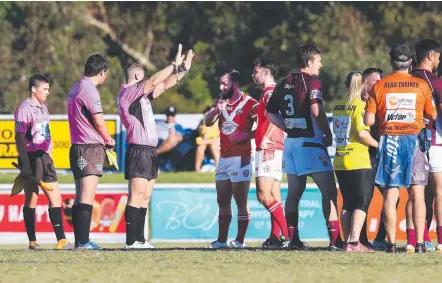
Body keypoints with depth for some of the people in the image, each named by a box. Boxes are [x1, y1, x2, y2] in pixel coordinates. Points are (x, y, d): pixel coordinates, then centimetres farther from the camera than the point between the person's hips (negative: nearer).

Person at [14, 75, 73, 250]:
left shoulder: (43, 108, 17)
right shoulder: (25, 109, -10)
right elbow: (19, 138, -15)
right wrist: (25, 163, -20)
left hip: (44, 157, 9)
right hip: (31, 158, -9)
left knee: (55, 198, 4)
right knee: (31, 199, -4)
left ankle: (61, 240, 5)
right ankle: (32, 241, 0)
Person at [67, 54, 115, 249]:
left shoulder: (76, 89, 17)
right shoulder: (89, 90, -13)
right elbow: (99, 122, -14)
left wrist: (103, 139, 12)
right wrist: (109, 140, 4)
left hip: (77, 148, 10)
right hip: (90, 148, -10)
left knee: (80, 197, 10)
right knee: (87, 197, -11)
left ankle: (79, 241, 12)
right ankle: (83, 242, -14)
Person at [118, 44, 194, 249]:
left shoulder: (141, 95, 20)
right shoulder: (128, 92, -7)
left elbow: (165, 85, 25)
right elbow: (155, 81, -16)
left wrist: (183, 69, 16)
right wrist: (175, 65, -10)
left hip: (149, 152, 10)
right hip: (138, 151, -10)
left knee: (145, 197, 7)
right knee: (137, 195, -13)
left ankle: (140, 239, 6)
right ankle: (131, 240, -16)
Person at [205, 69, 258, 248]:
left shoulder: (249, 104, -6)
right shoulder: (221, 102, 15)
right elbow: (208, 123, 4)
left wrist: (246, 135, -21)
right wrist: (216, 110, -14)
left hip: (241, 158, -8)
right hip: (224, 158, 8)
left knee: (241, 201, -5)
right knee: (222, 202, 10)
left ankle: (240, 241, -3)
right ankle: (221, 240, 15)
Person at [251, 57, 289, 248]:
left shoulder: (270, 93, -11)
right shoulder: (269, 93, 20)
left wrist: (265, 139, -23)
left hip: (269, 150, -11)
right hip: (272, 150, 11)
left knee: (264, 195, -16)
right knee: (274, 196, 8)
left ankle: (287, 234, -20)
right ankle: (275, 237, 8)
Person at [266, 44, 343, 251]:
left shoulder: (283, 84, 12)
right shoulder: (311, 82, -10)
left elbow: (270, 113, 16)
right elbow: (316, 111, -22)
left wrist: (289, 129, 15)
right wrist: (328, 134, -11)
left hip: (291, 142, 7)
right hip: (311, 143, -7)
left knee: (294, 191, 12)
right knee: (329, 191, -5)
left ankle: (293, 239, 10)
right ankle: (335, 239, -12)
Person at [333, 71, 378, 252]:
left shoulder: (338, 106, 9)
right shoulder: (360, 105, -11)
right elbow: (362, 133, -19)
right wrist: (378, 144, -5)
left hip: (339, 161, 7)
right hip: (358, 162, -7)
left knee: (348, 203, 13)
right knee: (363, 203, -2)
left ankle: (347, 242, 11)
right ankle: (354, 242, -12)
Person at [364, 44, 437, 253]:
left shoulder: (379, 86, 1)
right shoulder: (421, 86, 1)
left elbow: (368, 120, -1)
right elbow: (432, 116, 5)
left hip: (389, 140, 1)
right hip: (414, 140, 0)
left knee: (390, 195, 2)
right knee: (417, 195, 1)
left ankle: (392, 243, -4)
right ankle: (420, 243, -5)